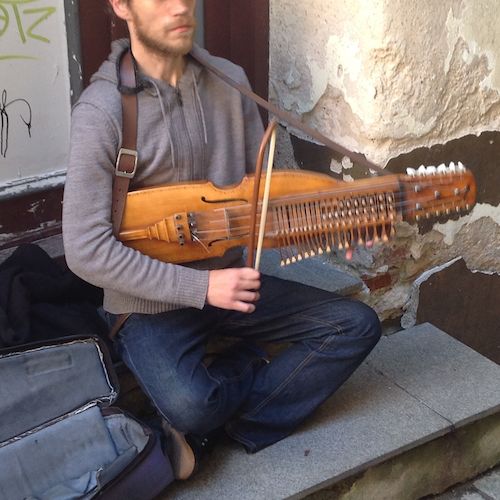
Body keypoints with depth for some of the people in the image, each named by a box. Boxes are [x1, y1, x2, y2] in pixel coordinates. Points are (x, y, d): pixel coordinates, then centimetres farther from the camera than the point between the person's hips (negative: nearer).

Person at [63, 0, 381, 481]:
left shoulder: (229, 80, -2)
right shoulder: (101, 110, -18)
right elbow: (86, 250, -19)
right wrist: (201, 287, -22)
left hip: (229, 278, 6)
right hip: (152, 301, -5)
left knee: (357, 326, -6)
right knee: (189, 404, -32)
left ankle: (198, 428, -5)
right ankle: (249, 371, 5)